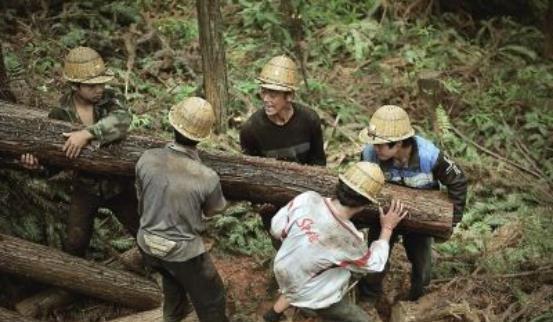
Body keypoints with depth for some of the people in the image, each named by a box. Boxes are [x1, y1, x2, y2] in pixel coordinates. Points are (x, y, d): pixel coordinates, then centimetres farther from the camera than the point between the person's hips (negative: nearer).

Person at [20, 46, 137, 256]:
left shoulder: (108, 99, -12)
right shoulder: (60, 114, -10)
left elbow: (121, 120, -35)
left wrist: (87, 133, -46)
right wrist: (38, 163, -23)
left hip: (118, 183, 0)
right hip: (85, 188, 0)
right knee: (75, 244, 5)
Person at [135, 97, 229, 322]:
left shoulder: (147, 159, -19)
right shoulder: (207, 177, -28)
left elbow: (141, 199, 0)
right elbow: (213, 211, -6)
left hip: (147, 244, 5)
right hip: (183, 251, -5)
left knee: (171, 275, 37)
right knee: (211, 302, 20)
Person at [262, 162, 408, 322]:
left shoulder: (307, 198, -24)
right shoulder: (349, 239, -31)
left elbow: (276, 229, -9)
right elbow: (374, 264, -9)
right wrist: (387, 228, 0)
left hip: (283, 270, 6)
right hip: (311, 295, -6)